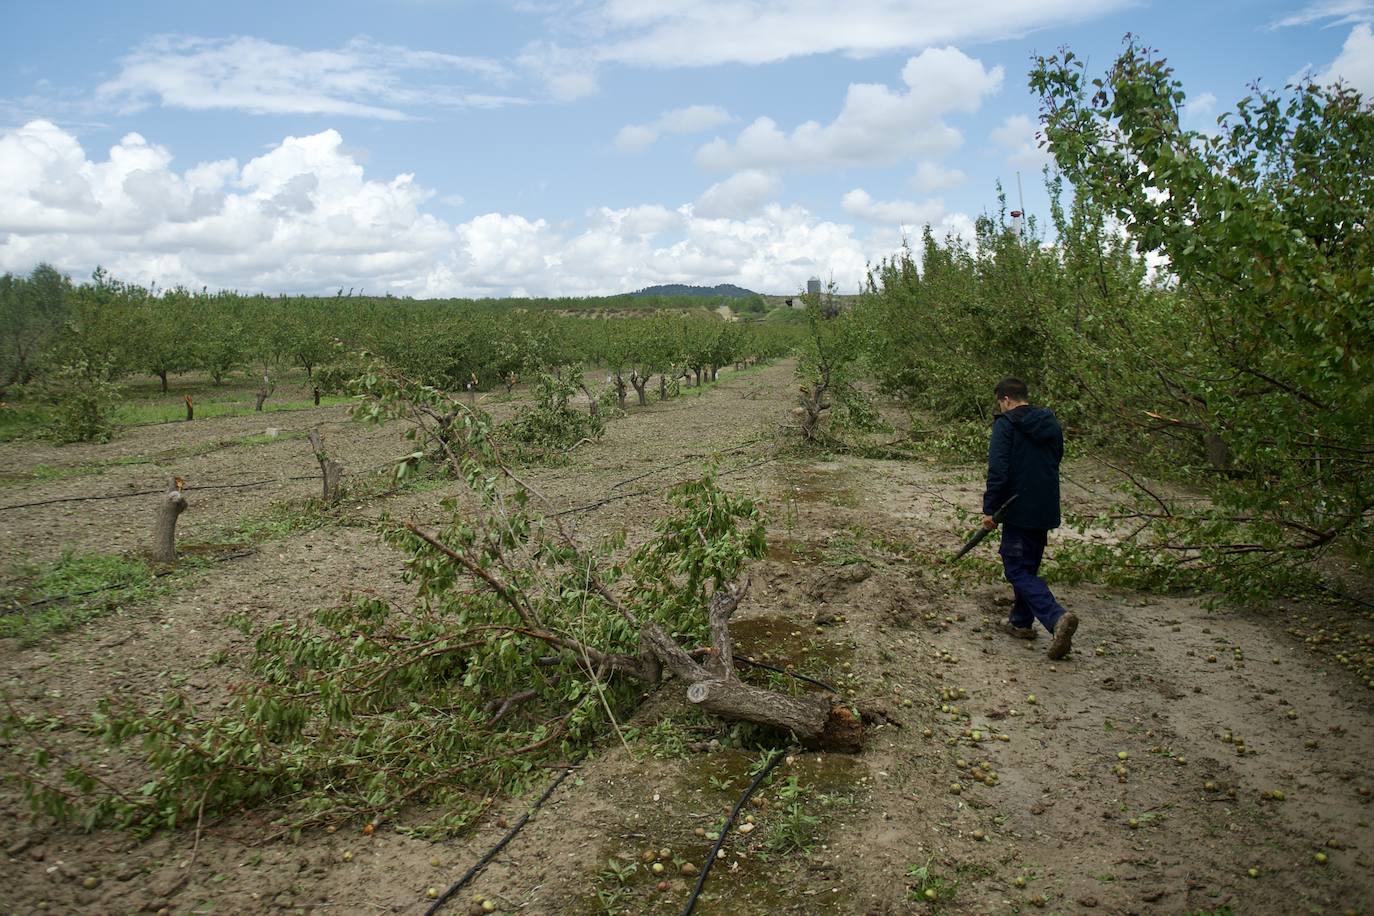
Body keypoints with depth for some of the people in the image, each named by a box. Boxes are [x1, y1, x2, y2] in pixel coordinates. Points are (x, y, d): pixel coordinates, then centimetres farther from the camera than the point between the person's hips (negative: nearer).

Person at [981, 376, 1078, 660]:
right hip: (1046, 510, 7)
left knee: (1017, 570, -5)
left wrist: (989, 509, -13)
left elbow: (997, 470, -17)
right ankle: (1022, 622, 29)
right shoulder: (1051, 424, 13)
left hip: (1019, 509, -7)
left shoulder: (1005, 424, -10)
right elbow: (1055, 462, 20)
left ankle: (1057, 617, -23)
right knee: (1028, 566, 20)